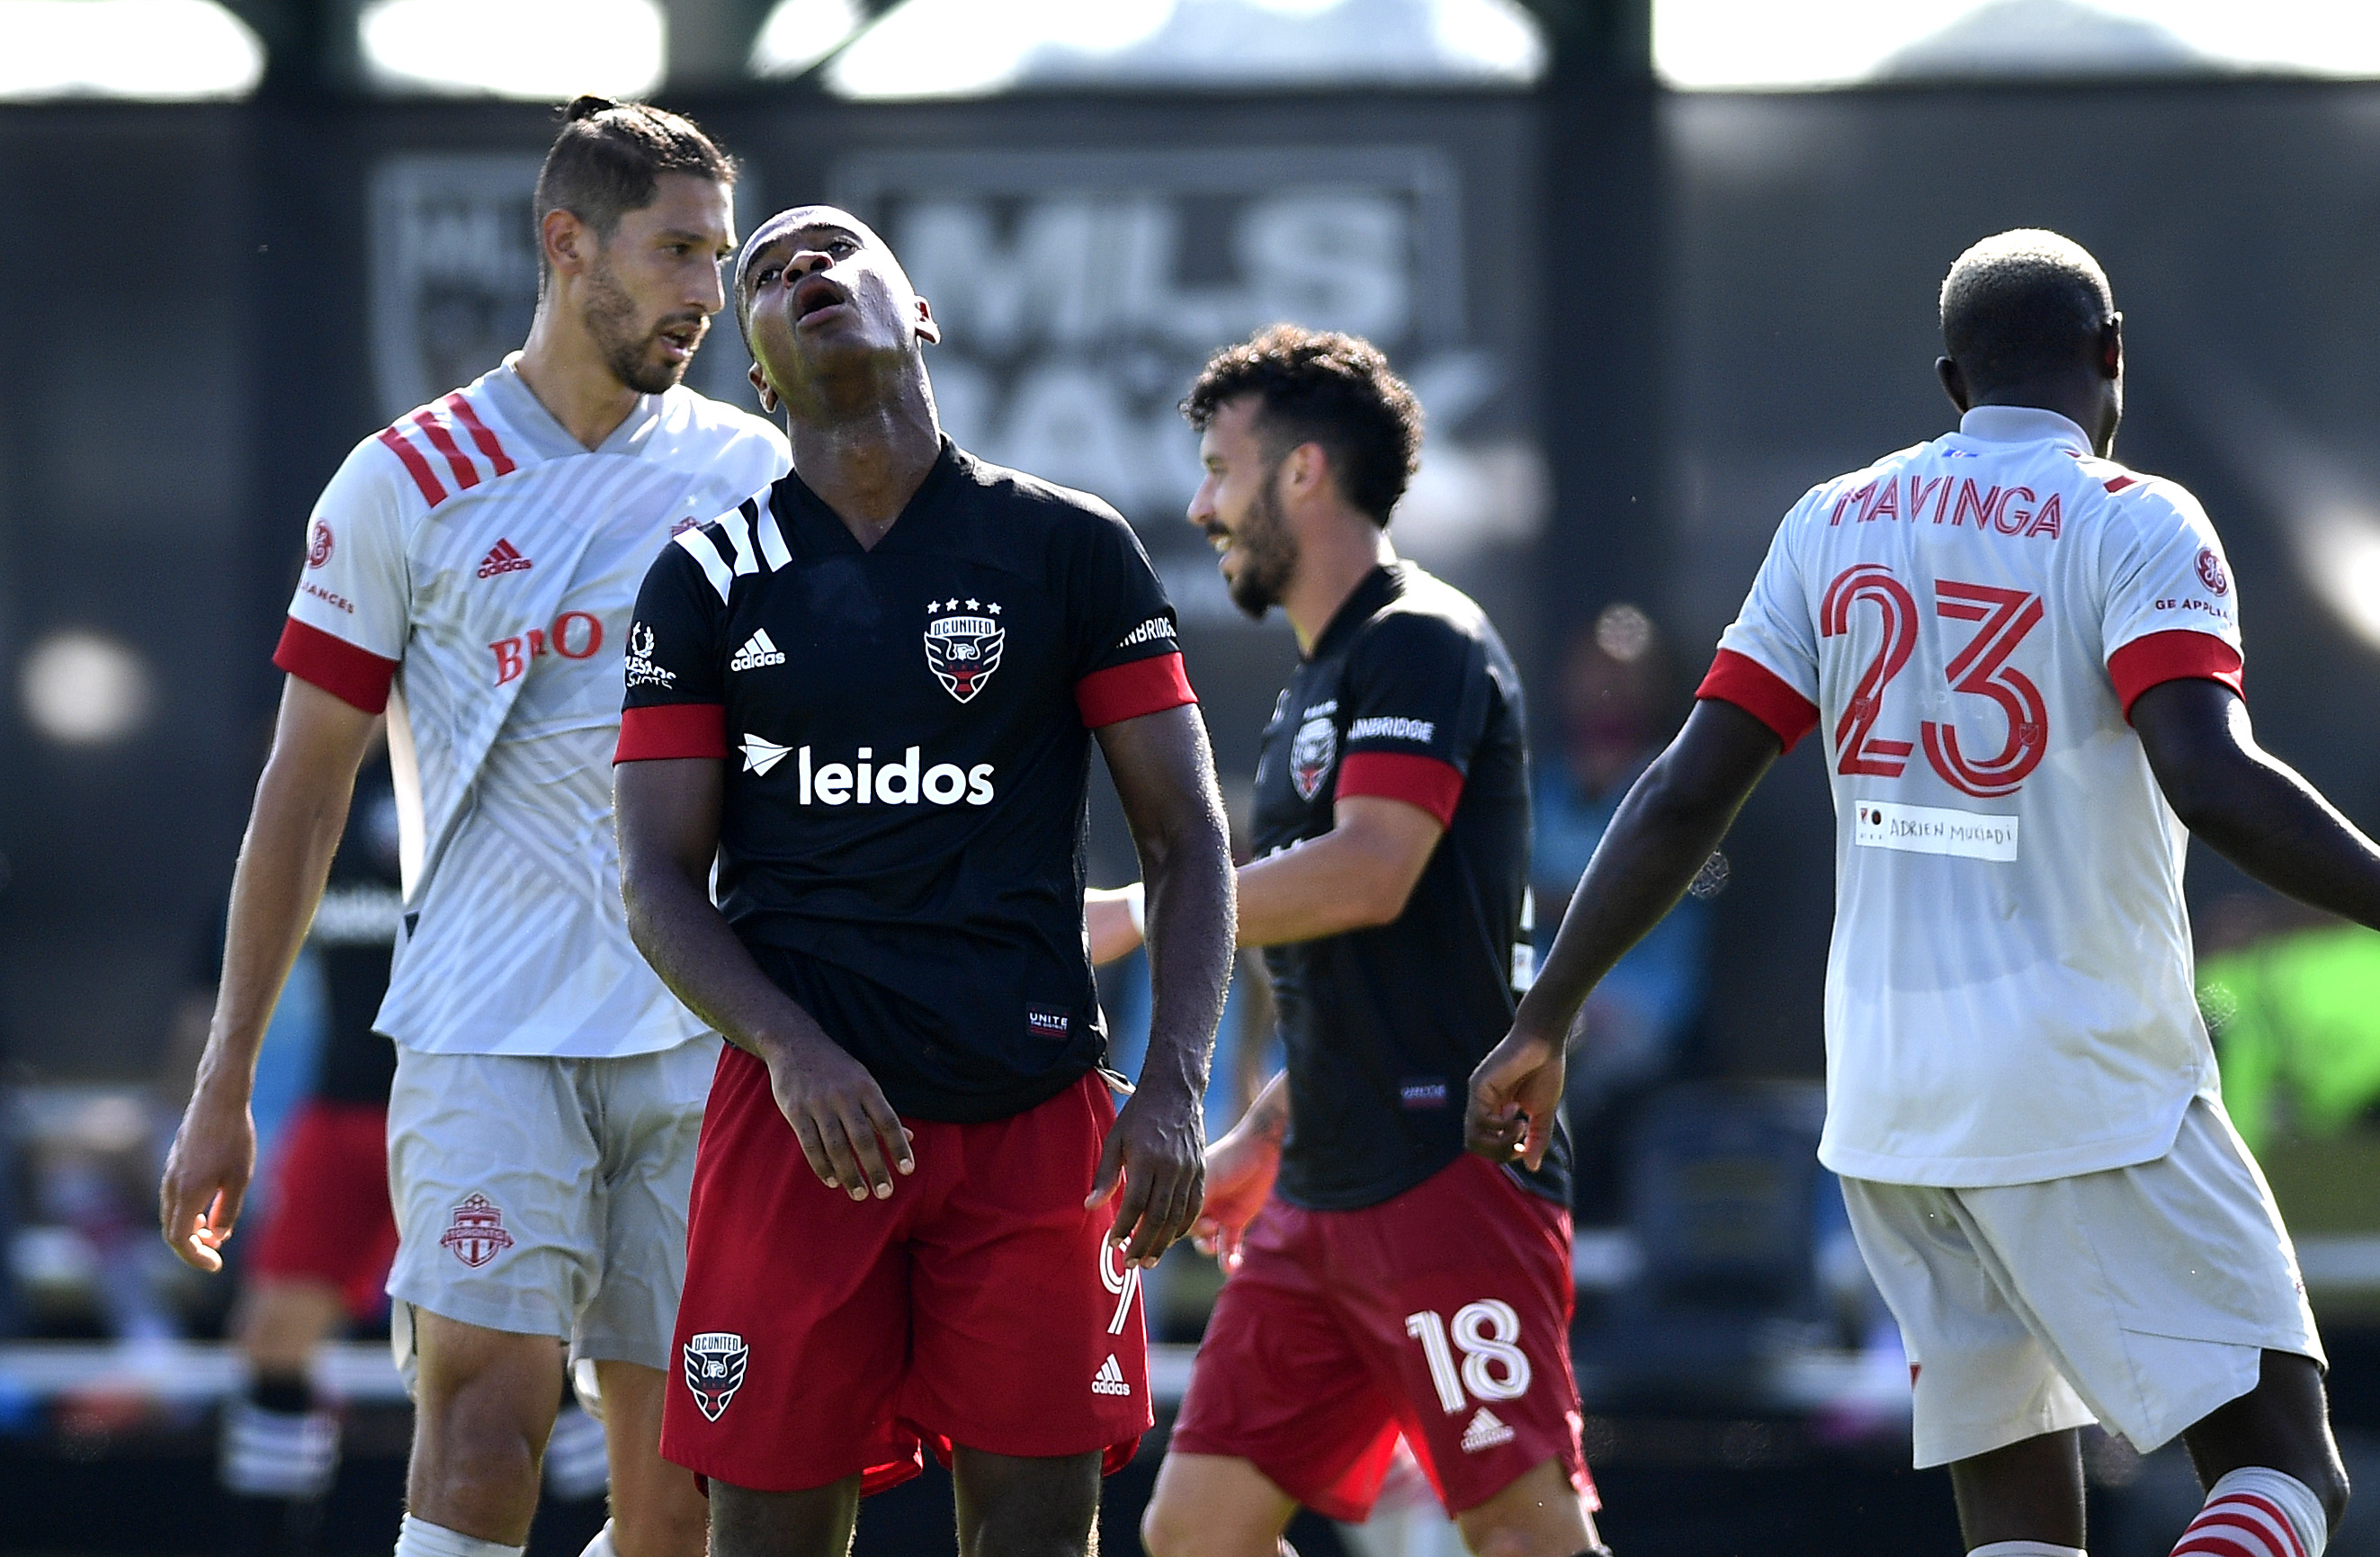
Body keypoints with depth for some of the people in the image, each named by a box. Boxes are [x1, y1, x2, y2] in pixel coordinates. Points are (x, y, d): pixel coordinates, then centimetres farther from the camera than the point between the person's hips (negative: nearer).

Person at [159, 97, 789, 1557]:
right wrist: (223, 1087, 3)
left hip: (701, 1046, 3)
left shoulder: (753, 472, 9)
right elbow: (305, 792, 5)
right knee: (485, 1434, -17)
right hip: (488, 1038, -3)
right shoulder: (410, 483, 1)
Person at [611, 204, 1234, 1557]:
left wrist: (1175, 1086, -8)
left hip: (1036, 1114, 0)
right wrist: (791, 1050, -15)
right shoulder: (712, 579, 8)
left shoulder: (1070, 549, 6)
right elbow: (659, 876, 4)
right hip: (802, 1116, 0)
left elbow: (1185, 837, 5)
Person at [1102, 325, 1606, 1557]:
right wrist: (1265, 1135, 27)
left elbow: (1369, 876, -21)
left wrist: (1132, 916, -13)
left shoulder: (1423, 644, -9)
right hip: (1322, 1200, 10)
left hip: (1449, 1179, -10)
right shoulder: (1320, 681, 21)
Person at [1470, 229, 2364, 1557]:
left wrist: (1543, 1025, 12)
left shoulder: (1833, 526, 9)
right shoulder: (2134, 526, -6)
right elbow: (2214, 782, -22)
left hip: (1890, 1090, 6)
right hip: (2089, 1085, -6)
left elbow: (1685, 800, 6)